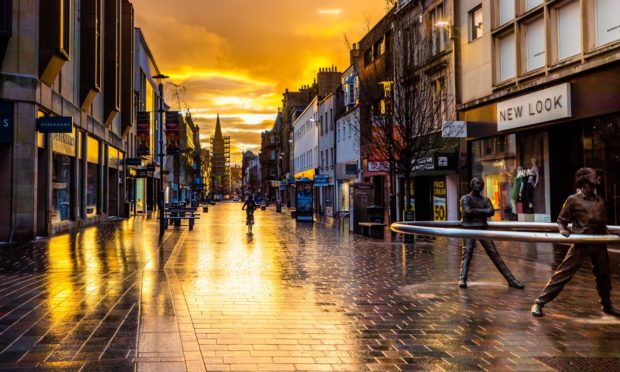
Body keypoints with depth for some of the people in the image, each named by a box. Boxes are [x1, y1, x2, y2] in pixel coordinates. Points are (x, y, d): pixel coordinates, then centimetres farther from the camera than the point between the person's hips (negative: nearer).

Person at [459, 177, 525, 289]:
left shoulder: (486, 199, 16)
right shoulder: (466, 199, 4)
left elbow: (491, 212, -2)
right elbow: (467, 211, -14)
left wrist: (475, 211, -10)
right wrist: (482, 211, -5)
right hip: (469, 229, -4)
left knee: (494, 254, 2)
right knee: (467, 253, -16)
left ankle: (511, 280, 1)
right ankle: (462, 280, -22)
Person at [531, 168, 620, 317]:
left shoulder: (600, 201, 11)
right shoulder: (573, 200, -4)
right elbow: (561, 220, 1)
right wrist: (563, 230, -18)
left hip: (599, 243, 6)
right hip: (581, 243, -6)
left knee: (604, 275, 15)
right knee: (563, 273, -9)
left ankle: (607, 305, 37)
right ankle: (539, 303, -5)